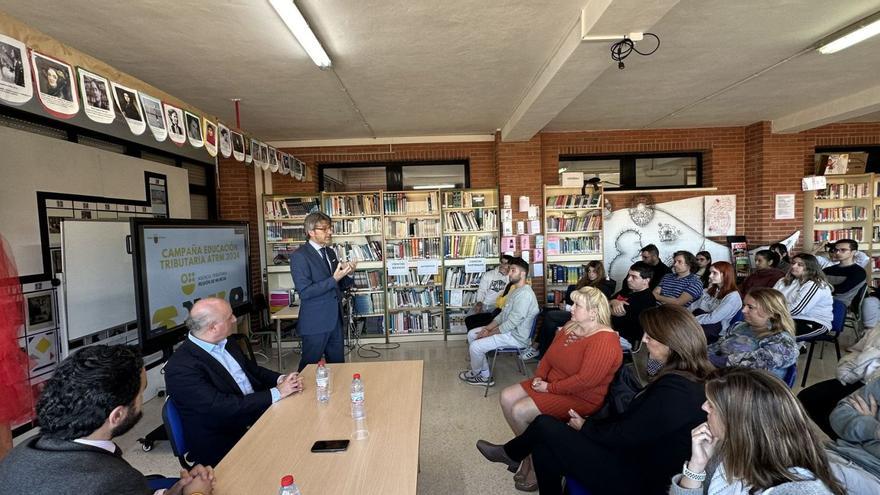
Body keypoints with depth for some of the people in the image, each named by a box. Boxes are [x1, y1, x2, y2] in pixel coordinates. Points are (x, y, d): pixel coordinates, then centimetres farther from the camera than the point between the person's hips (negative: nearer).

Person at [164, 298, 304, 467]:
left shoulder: (225, 343, 5)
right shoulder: (181, 367, -20)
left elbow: (252, 369, 14)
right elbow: (221, 407, -24)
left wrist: (282, 379, -5)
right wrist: (276, 393, -21)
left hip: (256, 413, 8)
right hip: (223, 444, -7)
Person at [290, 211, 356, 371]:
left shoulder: (330, 252, 11)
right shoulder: (299, 256, -12)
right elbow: (305, 292, -19)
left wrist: (347, 274, -4)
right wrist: (334, 279, -24)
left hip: (335, 319, 7)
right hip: (315, 322, -7)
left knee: (338, 363, 14)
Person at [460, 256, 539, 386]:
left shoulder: (524, 294, -24)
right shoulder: (516, 290, 11)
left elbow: (511, 323, -27)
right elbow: (503, 314, 14)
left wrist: (489, 333, -17)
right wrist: (487, 328, 1)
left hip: (516, 337, -11)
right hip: (507, 329, 11)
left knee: (475, 346, -17)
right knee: (471, 334, 8)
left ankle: (476, 373, 15)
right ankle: (484, 375, 11)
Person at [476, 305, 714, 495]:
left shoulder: (675, 391, -28)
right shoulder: (687, 379, 5)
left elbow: (624, 436, -22)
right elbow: (630, 419, 9)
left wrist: (585, 426, -5)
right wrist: (589, 423, 1)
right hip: (638, 462, 9)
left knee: (545, 425, -3)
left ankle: (509, 454, 25)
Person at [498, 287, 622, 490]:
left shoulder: (604, 341, -23)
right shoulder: (570, 327, 4)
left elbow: (585, 381, -28)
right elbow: (550, 355, 12)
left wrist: (550, 387, -20)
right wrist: (539, 376, -5)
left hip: (581, 398, -9)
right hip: (551, 384, 9)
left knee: (520, 411, -19)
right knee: (507, 397, -3)